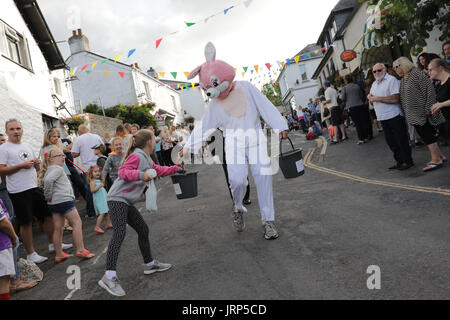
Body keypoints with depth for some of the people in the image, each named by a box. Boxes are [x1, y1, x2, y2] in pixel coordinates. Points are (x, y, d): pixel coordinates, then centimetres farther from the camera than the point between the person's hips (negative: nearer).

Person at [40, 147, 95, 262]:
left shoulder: (49, 170, 20)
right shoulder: (58, 168, -10)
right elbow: (48, 180, -25)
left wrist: (48, 196, 18)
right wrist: (48, 195, -15)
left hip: (54, 203, 10)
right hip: (64, 200, -10)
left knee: (58, 228, 11)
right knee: (77, 223, -4)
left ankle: (59, 255, 17)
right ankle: (81, 250, -5)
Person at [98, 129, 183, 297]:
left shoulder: (147, 159, 17)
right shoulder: (136, 156, -13)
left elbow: (159, 170, 34)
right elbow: (123, 171, -22)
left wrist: (175, 169, 40)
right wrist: (140, 175, -37)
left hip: (127, 202, 10)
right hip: (117, 199, -10)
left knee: (143, 229, 15)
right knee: (119, 233, -22)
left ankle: (149, 264, 31)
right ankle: (109, 276, -25)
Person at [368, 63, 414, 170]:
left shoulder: (392, 80, -9)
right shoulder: (374, 84, 17)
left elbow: (395, 99, -20)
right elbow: (373, 103, 20)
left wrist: (377, 98, -19)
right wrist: (370, 98, -3)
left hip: (394, 116, -8)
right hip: (382, 118, 8)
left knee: (401, 140, -1)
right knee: (390, 142, 12)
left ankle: (407, 161, 10)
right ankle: (399, 161, 23)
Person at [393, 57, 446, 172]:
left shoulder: (416, 74, -11)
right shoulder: (403, 79, 15)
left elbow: (429, 90, -16)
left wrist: (428, 108, -19)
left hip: (422, 112, -9)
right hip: (414, 115, 9)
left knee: (428, 135, -6)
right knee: (424, 135, 12)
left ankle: (436, 159, 1)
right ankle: (440, 156, 22)